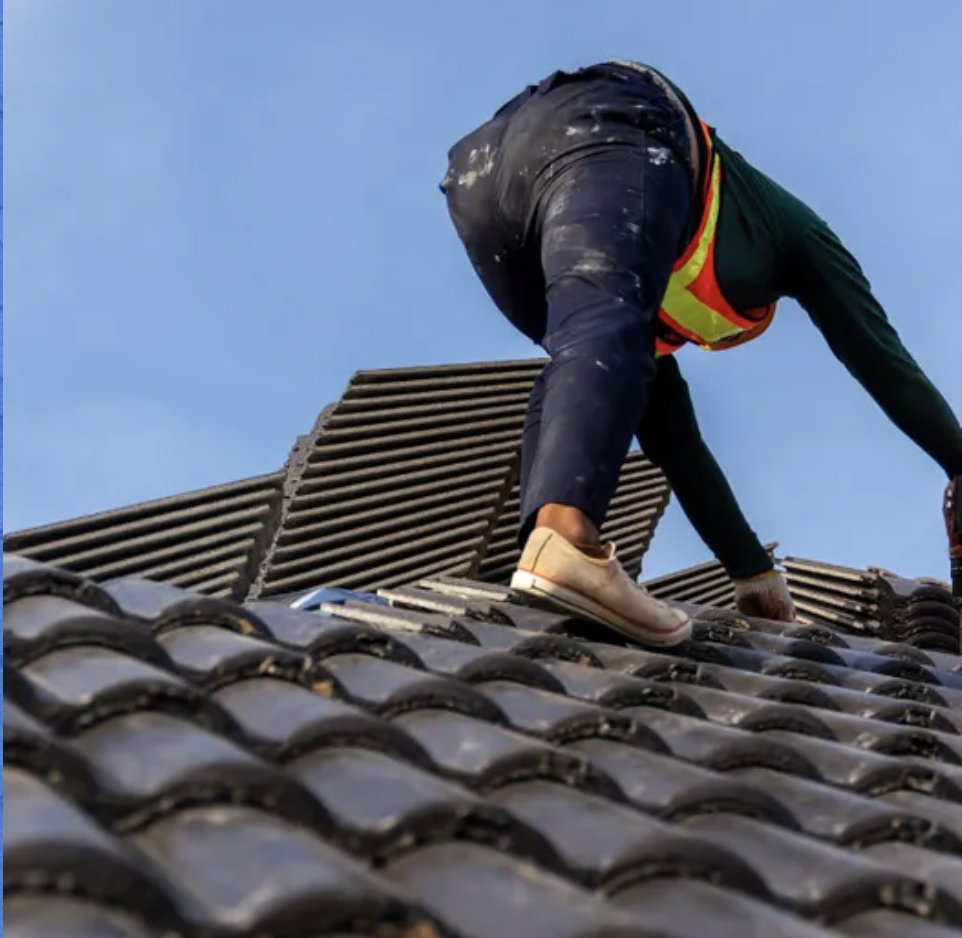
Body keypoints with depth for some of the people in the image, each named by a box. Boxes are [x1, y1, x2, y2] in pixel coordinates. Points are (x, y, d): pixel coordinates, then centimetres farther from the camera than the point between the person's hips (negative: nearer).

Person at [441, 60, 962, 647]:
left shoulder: (660, 310, 43)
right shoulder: (789, 222, 35)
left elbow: (668, 430, 43)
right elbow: (881, 357, 30)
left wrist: (754, 570, 45)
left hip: (480, 164, 6)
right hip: (603, 130, -6)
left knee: (582, 365, 19)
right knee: (606, 333, -27)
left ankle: (544, 551, -5)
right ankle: (567, 539, -55)